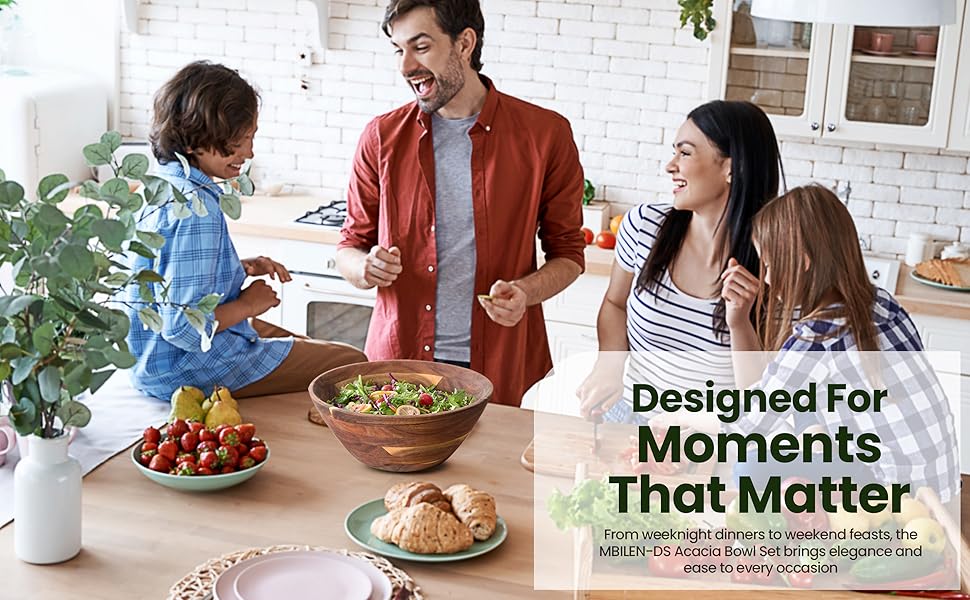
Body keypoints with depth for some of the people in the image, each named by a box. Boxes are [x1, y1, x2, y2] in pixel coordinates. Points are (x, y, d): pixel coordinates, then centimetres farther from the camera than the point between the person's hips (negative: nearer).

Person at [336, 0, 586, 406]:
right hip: (398, 359, 2)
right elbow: (350, 247, 9)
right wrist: (366, 268, -14)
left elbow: (567, 253, 4)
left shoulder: (545, 135, -4)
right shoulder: (382, 138, 2)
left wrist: (526, 291, -16)